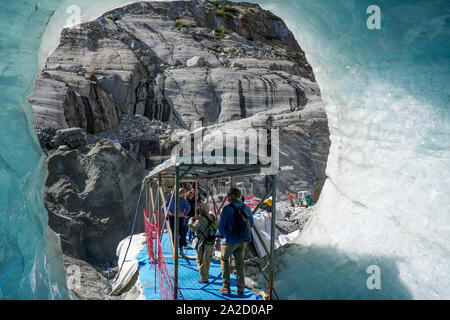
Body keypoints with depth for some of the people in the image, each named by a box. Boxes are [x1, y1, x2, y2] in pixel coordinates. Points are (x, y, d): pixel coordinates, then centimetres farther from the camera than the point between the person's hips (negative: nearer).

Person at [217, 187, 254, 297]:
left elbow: (221, 225, -12)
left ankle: (226, 286, 14)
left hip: (230, 240, -4)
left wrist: (221, 235, 6)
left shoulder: (227, 208, -14)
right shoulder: (247, 208, 3)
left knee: (224, 260, 17)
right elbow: (251, 223, 12)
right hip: (243, 240, 4)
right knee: (240, 264, 13)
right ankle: (240, 290, 13)